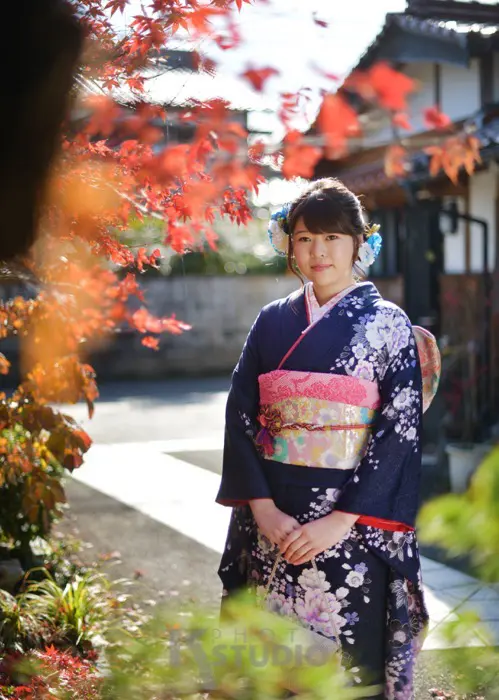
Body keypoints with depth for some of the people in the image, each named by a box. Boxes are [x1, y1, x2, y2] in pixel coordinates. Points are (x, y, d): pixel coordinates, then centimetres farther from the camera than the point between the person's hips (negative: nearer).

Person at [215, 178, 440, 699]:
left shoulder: (388, 325, -2)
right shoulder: (272, 322, 7)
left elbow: (400, 433, -9)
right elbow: (239, 417, 3)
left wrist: (340, 520, -16)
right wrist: (262, 507, -9)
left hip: (354, 527, -3)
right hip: (271, 523, 3)